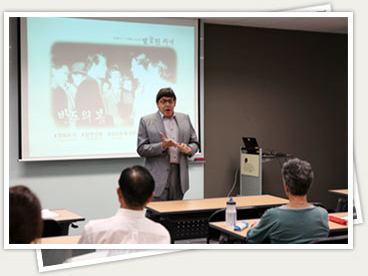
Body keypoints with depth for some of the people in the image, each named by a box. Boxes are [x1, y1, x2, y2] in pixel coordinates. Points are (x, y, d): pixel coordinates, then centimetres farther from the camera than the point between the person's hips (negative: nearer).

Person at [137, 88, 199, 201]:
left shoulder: (185, 118, 14)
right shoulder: (146, 121, 2)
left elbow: (195, 142, 17)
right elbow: (141, 149, -2)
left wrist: (189, 149, -6)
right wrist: (162, 146, -16)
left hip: (180, 176, 4)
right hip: (158, 177, -3)